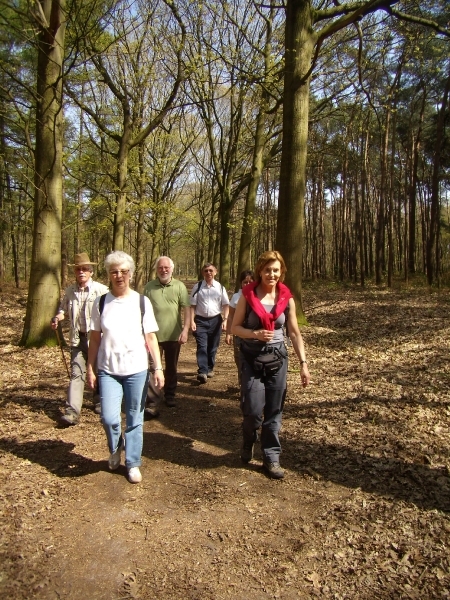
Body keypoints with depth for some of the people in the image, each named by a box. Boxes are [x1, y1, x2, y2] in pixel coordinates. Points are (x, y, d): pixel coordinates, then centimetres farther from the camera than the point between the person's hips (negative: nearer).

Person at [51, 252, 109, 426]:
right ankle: (72, 411, -2)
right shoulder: (70, 291, 4)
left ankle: (99, 402, 34)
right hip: (78, 338, 3)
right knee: (76, 374, -1)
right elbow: (64, 309, 17)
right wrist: (57, 317, -4)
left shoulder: (101, 290, -10)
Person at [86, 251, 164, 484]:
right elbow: (95, 338, 5)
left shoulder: (142, 301, -2)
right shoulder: (101, 302, 1)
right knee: (109, 418, -9)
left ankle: (133, 463, 28)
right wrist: (90, 368, 3)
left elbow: (150, 337, -2)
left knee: (134, 420, 7)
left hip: (137, 370, 0)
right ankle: (116, 447, 25)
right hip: (108, 370, 1)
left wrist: (158, 368, -7)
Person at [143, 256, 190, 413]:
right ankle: (152, 404, -1)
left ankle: (170, 395, 34)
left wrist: (185, 330, -14)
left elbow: (187, 309, -5)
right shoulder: (149, 287, 2)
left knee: (171, 368, 16)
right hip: (153, 335, 0)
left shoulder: (179, 286, -1)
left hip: (173, 335, 1)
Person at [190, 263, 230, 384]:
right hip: (200, 320, -2)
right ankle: (202, 372, -10)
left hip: (215, 320, 2)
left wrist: (225, 320, -8)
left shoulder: (220, 287, 1)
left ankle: (210, 368, 29)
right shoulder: (197, 287, -2)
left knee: (213, 346, 12)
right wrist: (192, 321, -8)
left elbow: (226, 305, 2)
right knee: (202, 346, -9)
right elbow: (192, 305, -2)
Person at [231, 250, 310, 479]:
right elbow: (235, 327, -3)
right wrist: (255, 334, -21)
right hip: (252, 359, -2)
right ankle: (248, 442, 27)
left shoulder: (286, 298, 0)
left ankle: (271, 457, 22)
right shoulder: (247, 295, -6)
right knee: (253, 409, -6)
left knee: (274, 411, 6)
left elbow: (294, 333, 4)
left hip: (277, 359, 2)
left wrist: (303, 363, -1)